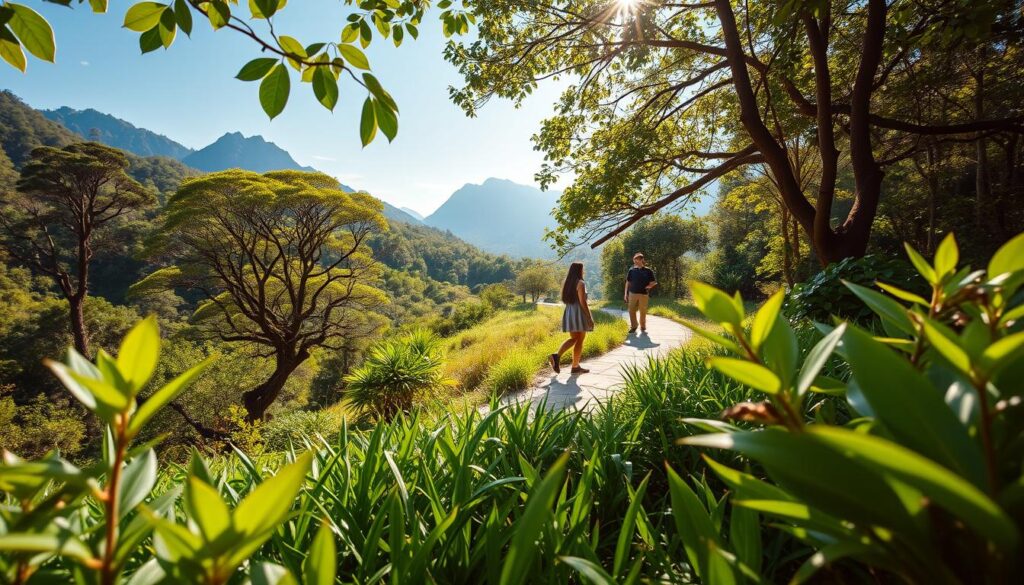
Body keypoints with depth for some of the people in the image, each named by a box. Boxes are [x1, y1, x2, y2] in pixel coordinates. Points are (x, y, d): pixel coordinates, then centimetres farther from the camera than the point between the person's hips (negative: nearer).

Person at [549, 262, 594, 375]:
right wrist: (589, 317, -15)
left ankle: (556, 356, -6)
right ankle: (575, 366, 8)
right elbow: (583, 302, -18)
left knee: (573, 338, 14)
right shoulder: (580, 283, -13)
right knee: (580, 340, 4)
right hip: (580, 313, -7)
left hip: (569, 313, 7)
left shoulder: (565, 283, 10)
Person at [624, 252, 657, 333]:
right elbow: (628, 282, 10)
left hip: (643, 294, -1)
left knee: (643, 311, 4)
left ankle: (643, 328, 19)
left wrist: (650, 286, -12)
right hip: (632, 293, 1)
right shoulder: (632, 270, 5)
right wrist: (625, 293, 6)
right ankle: (633, 327, 12)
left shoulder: (648, 271, 1)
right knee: (632, 311, -1)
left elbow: (653, 282, 8)